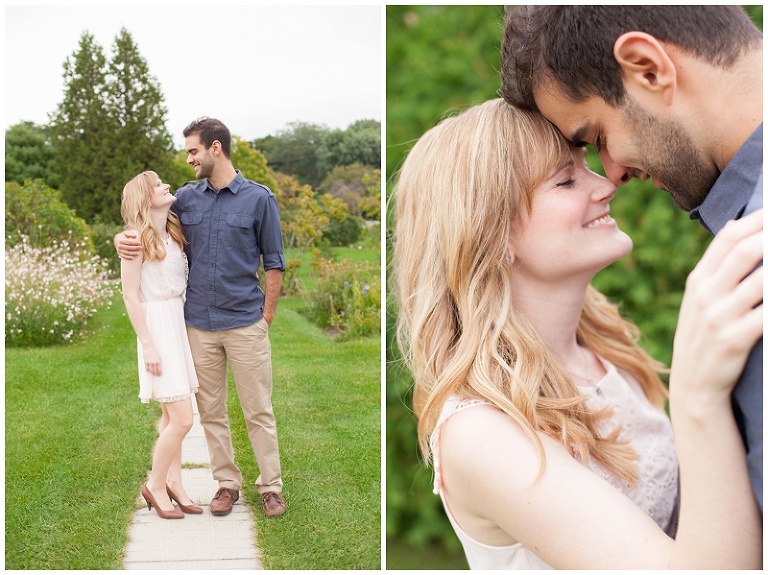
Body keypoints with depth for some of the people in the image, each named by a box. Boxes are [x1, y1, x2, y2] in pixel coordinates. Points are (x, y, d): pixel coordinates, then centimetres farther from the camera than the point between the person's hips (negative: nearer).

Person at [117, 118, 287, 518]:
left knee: (258, 412, 3)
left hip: (245, 324, -4)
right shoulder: (186, 197, 7)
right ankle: (227, 483, 24)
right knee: (211, 412, 11)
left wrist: (266, 320, -3)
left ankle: (270, 486, 16)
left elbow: (273, 263, 0)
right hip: (199, 326, 4)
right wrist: (122, 238, -6)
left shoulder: (259, 198, -3)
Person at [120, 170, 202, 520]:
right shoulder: (138, 238, -11)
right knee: (182, 419, -9)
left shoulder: (173, 233, 10)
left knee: (173, 414, 12)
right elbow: (130, 295, -12)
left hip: (182, 322, 7)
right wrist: (148, 346, -15)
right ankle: (155, 485, 9)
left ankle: (174, 483, 21)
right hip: (158, 325, -7)